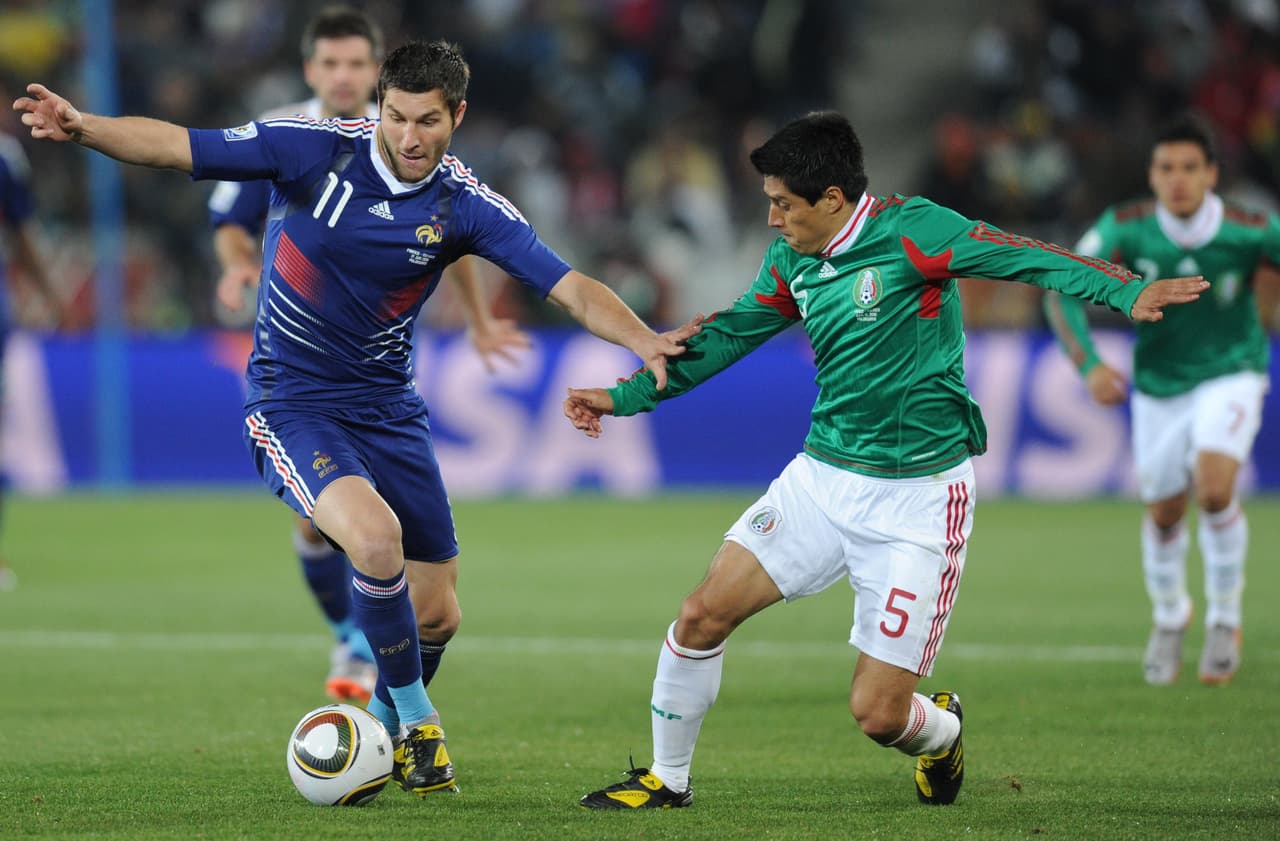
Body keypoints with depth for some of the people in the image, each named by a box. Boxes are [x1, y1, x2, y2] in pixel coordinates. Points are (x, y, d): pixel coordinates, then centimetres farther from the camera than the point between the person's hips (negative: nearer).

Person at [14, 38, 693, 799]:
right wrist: (82, 127, -33)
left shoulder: (466, 206, -8)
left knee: (436, 615, 5)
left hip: (388, 408, 4)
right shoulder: (314, 148, -14)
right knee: (376, 537, -30)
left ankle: (382, 730, 37)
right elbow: (174, 146, -17)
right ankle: (419, 725, -9)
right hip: (293, 405, -4)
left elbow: (571, 288, -12)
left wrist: (644, 341, -29)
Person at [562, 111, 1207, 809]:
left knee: (877, 712, -7)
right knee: (704, 613, -3)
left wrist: (1125, 292, -39)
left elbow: (1022, 257, -25)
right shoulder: (791, 261, 6)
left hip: (918, 497, -6)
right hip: (821, 479, 6)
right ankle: (667, 779, 18)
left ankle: (940, 731, 30)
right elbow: (727, 335, 19)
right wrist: (623, 397, 18)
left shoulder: (908, 230, -15)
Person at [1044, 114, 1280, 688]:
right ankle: (1169, 617, 43)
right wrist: (1089, 365, -30)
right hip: (1159, 384, 2)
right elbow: (1062, 294, -17)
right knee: (1163, 512, 11)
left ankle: (1224, 620, 0)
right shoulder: (1126, 227, -20)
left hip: (1230, 376, -2)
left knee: (1214, 490, -24)